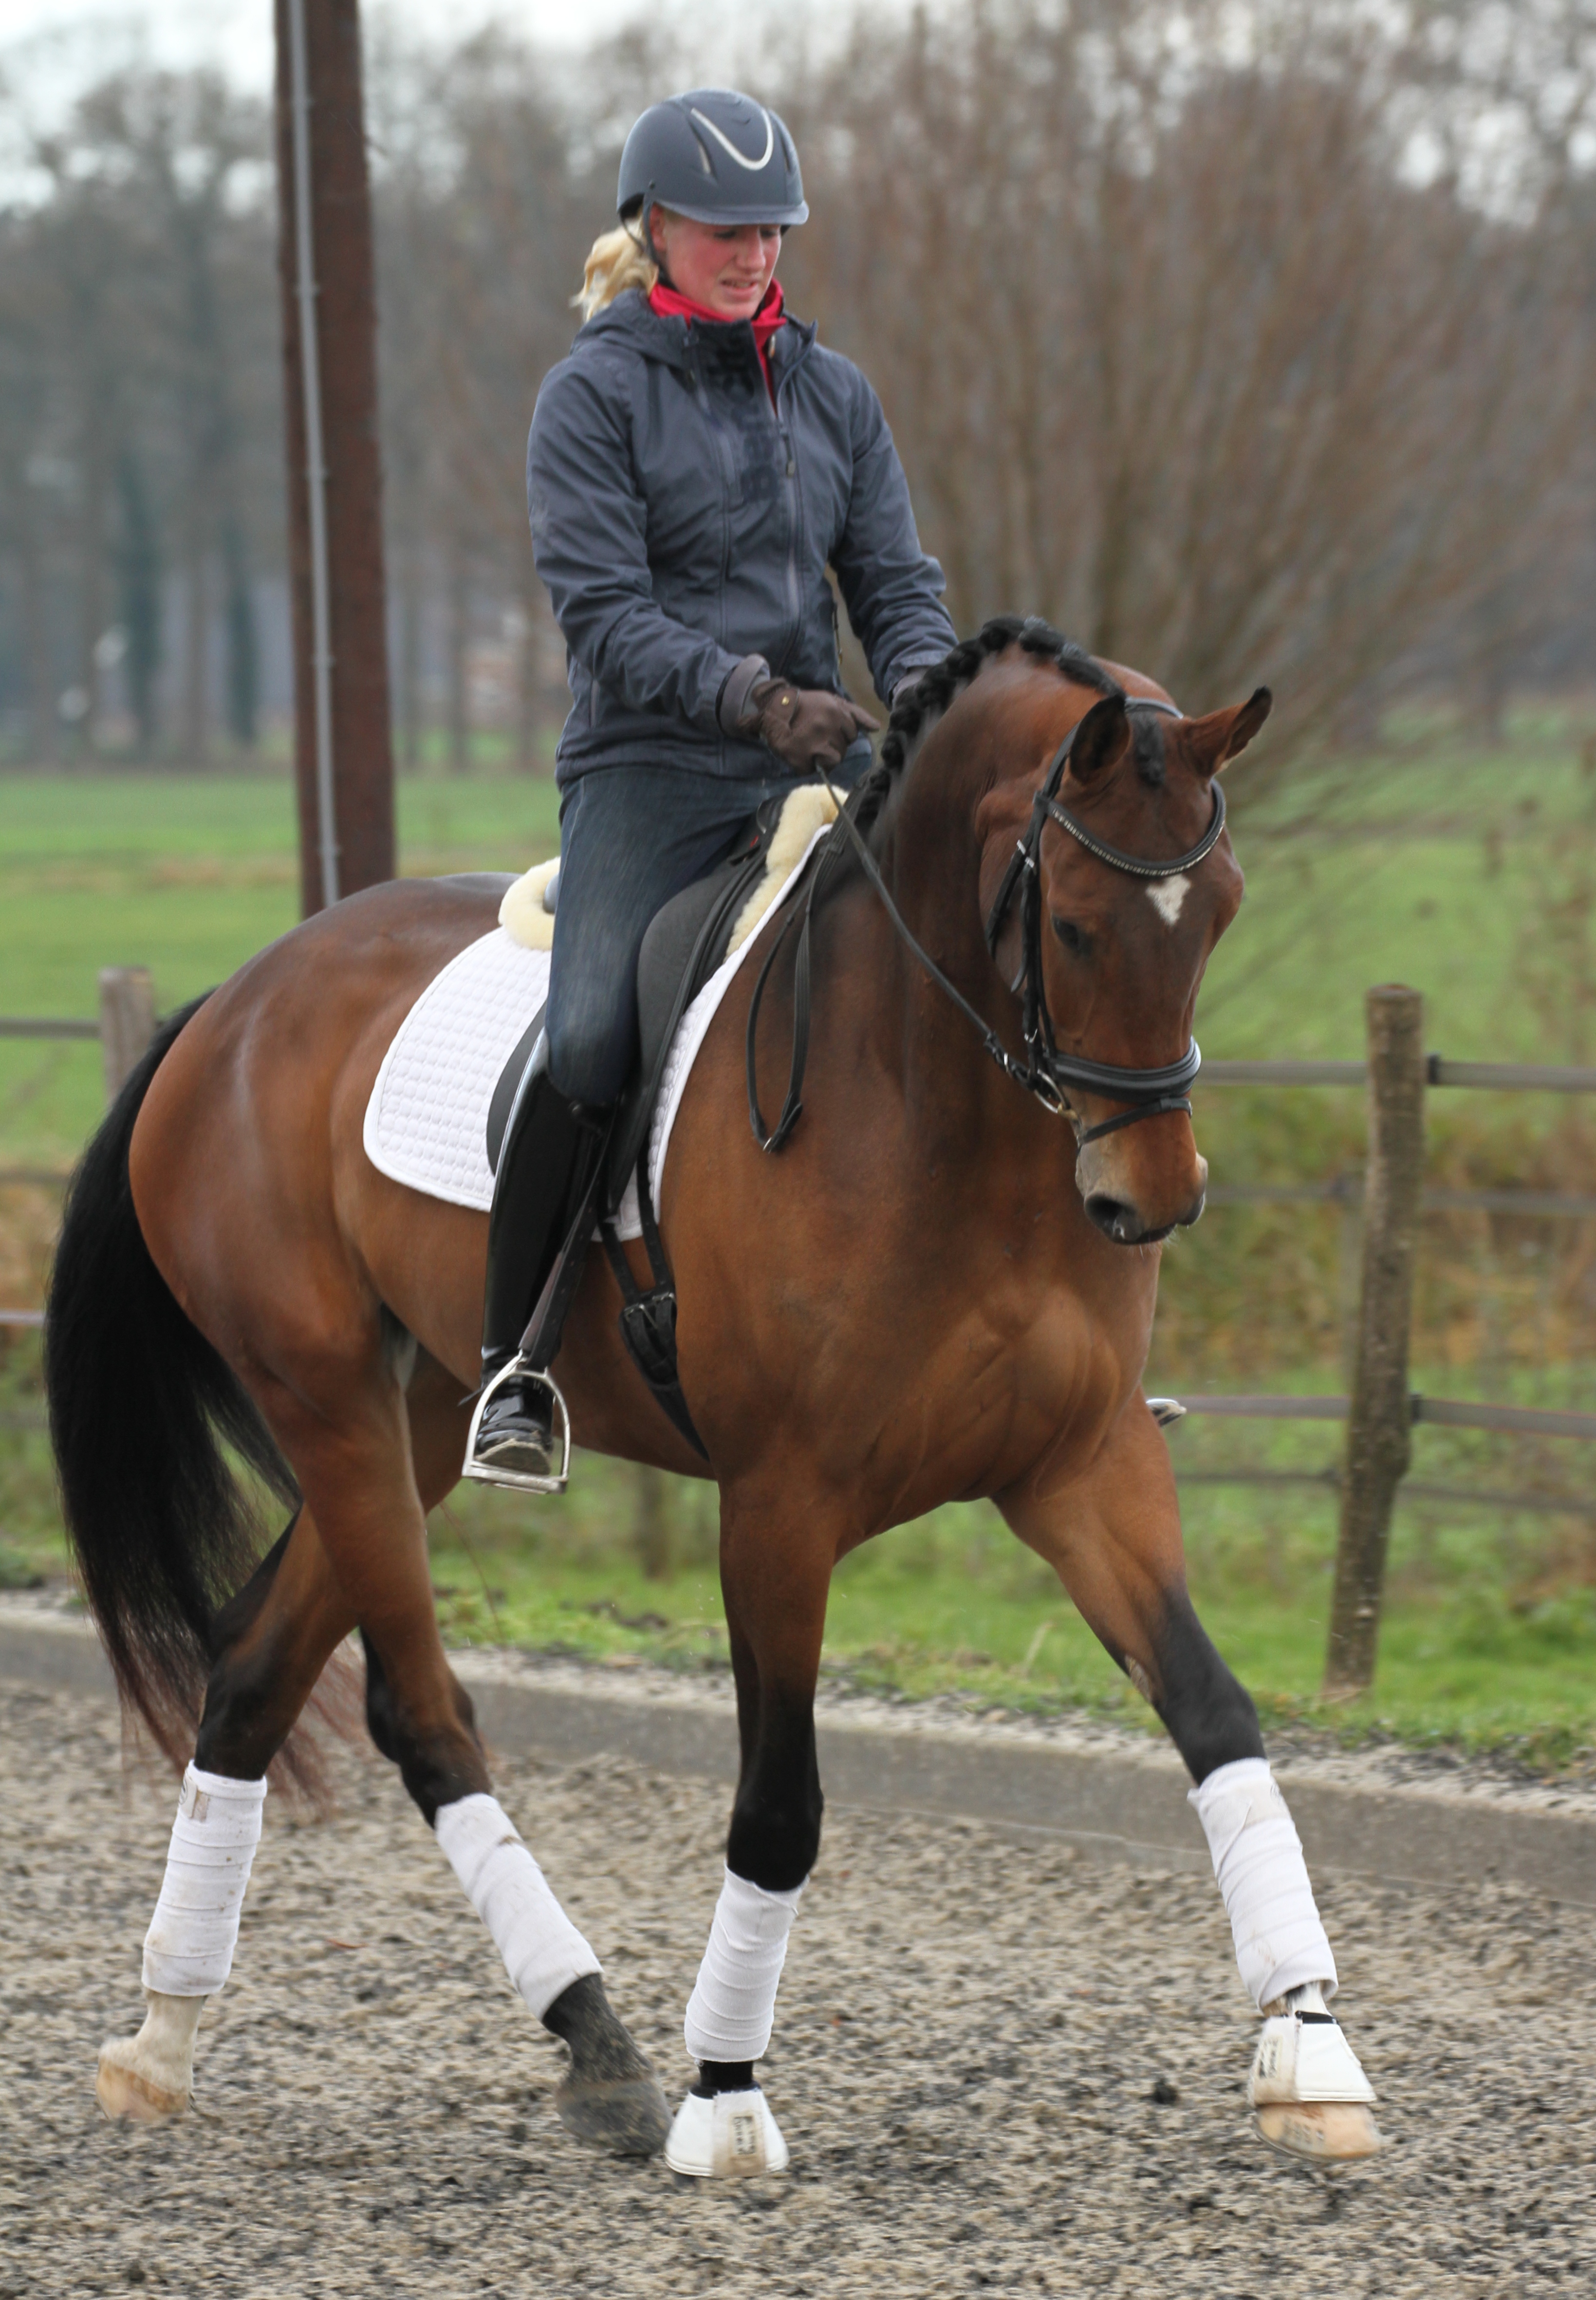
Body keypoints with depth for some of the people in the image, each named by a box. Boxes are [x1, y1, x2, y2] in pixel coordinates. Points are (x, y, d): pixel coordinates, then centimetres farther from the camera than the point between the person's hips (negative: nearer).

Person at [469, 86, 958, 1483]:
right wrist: (749, 695, -23)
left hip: (815, 766, 5)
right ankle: (511, 1365, -12)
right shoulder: (596, 393, -1)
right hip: (650, 768, -4)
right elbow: (604, 613, -10)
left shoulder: (833, 395, 13)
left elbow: (895, 581, 12)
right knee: (588, 1041, -25)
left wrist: (922, 684, -10)